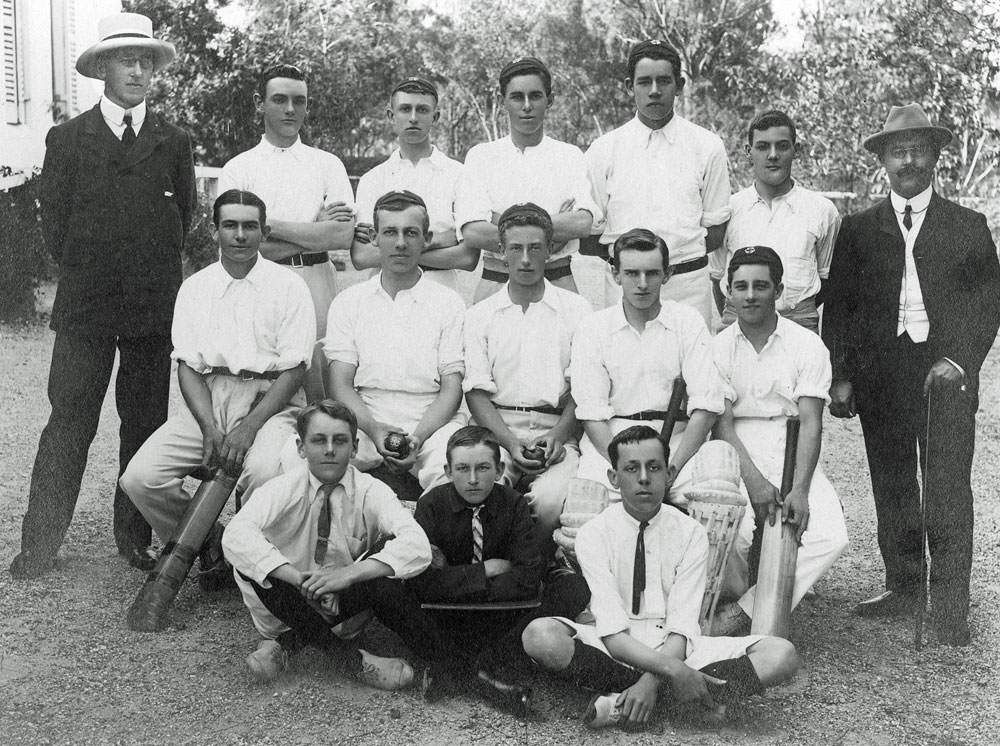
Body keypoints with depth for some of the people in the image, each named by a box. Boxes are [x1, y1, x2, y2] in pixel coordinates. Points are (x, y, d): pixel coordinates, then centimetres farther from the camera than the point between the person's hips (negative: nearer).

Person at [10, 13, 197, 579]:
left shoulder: (174, 142, 9)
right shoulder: (67, 139, 6)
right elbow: (54, 219, 8)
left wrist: (155, 272, 11)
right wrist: (82, 272, 8)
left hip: (154, 304, 1)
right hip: (84, 306, -1)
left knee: (145, 424, 5)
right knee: (69, 422, -1)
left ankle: (135, 539, 16)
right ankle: (41, 546, 6)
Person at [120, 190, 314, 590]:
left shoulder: (288, 286, 2)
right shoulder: (194, 288, 12)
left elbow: (293, 370, -4)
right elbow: (188, 366, 6)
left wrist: (248, 428, -17)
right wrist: (211, 428, -12)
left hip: (271, 400, -3)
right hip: (206, 401, 3)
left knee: (264, 470, -35)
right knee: (139, 478, -18)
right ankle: (209, 542, 6)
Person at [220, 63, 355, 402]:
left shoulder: (328, 164, 12)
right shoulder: (238, 168, 8)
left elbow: (344, 235, -3)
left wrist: (271, 225, -6)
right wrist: (317, 229, -5)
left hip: (316, 285, 1)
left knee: (320, 395, -3)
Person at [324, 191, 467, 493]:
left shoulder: (449, 304, 9)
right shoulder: (348, 302, 13)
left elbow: (452, 389, 2)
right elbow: (341, 384, 5)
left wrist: (418, 437, -16)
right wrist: (373, 429, -15)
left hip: (432, 423, -1)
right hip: (364, 423, 1)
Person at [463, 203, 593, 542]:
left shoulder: (576, 309, 12)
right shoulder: (479, 315, 13)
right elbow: (477, 390, 5)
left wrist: (558, 435, -12)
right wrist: (510, 442, -12)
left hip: (556, 432, 0)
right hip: (496, 431, 1)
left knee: (552, 499, -30)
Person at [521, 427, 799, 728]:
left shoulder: (691, 533, -3)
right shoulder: (593, 534, -7)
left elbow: (681, 627, -12)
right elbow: (612, 631, -17)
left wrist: (651, 681, -30)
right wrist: (672, 670, -32)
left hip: (673, 647, 2)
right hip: (614, 649, -2)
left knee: (781, 655, -22)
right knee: (540, 636, -33)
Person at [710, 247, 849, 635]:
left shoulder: (807, 346, 4)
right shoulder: (718, 348, 6)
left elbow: (811, 423, -5)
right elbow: (721, 425, -4)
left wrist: (800, 490, -20)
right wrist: (754, 482, -20)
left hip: (793, 458, 1)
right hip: (736, 460, -1)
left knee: (830, 537, -25)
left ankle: (742, 611, -17)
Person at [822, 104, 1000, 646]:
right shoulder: (858, 229, 10)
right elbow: (837, 308, 8)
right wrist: (840, 377, -1)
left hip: (946, 372, -1)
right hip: (880, 374, 2)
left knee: (948, 488, -6)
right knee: (891, 487, 6)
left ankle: (950, 602, 1)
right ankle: (903, 587, 17)